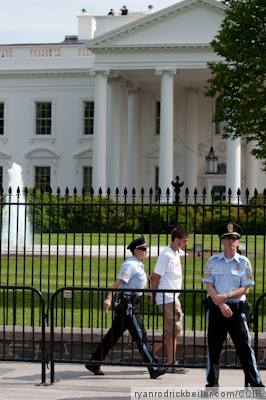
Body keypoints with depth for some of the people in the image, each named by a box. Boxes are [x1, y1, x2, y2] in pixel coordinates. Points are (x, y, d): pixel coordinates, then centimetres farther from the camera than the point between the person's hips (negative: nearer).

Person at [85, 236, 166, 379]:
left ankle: (94, 363, 17)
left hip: (131, 304, 10)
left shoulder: (139, 264, 16)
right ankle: (153, 369, -2)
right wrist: (109, 298, -34)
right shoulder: (129, 265, -15)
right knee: (141, 336, -6)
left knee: (114, 335, 12)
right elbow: (118, 282, -25)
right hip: (128, 304, -10)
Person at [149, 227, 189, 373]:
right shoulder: (166, 255, -16)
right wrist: (154, 296, -6)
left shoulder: (175, 253, 14)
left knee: (172, 331, 11)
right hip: (167, 299, -9)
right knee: (173, 330, -4)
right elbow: (156, 276, -15)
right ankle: (171, 364, 2)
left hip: (173, 298, 9)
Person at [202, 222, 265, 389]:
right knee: (213, 348, 4)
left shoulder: (244, 262, 3)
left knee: (245, 347, -3)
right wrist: (221, 305, -12)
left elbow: (245, 289, -2)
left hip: (237, 308, -1)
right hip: (216, 309, 1)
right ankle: (212, 383, 14)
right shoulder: (213, 261, 6)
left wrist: (225, 296, -15)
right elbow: (209, 285, 0)